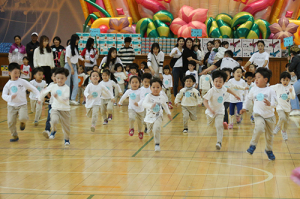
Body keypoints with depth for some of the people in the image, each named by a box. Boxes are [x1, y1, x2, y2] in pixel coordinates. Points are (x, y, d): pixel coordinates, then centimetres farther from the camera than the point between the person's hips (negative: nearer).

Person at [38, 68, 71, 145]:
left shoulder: (66, 88, -12)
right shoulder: (52, 86, -1)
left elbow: (65, 100, -23)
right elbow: (44, 91, 18)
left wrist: (57, 97, -36)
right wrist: (40, 99, 30)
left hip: (65, 110, -2)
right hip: (55, 109, 2)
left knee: (66, 125, 8)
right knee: (54, 120, -26)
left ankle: (66, 139, 33)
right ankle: (54, 131, 6)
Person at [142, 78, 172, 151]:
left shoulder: (162, 98, -5)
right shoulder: (149, 96, -16)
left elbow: (165, 105, 16)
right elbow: (144, 104, -33)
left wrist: (168, 113, 24)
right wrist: (151, 105, -51)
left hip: (158, 117, -1)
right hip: (149, 117, 1)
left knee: (156, 129, -26)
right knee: (151, 130, 21)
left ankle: (157, 144, -19)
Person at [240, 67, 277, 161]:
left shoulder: (270, 91, -9)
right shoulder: (253, 90, 0)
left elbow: (275, 103, -13)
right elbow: (248, 98, 18)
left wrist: (269, 104, -34)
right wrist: (244, 108, 13)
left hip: (269, 116, 0)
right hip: (258, 114, 0)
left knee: (269, 135, 13)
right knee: (259, 128, -31)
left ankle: (269, 150, 39)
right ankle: (253, 145, -12)